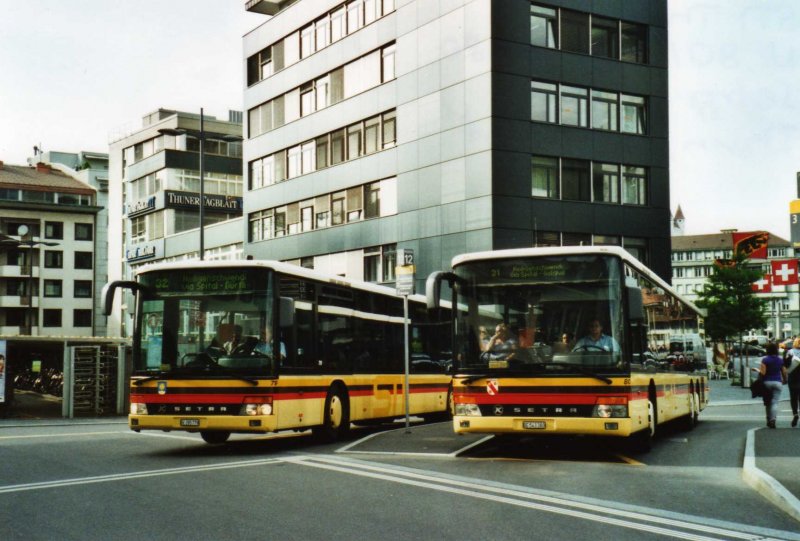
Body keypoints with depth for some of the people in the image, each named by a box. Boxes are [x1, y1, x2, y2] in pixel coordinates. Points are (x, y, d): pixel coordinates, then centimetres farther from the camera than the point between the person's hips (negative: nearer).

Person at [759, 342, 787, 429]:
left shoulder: (765, 359, -8)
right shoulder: (780, 360, 2)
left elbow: (763, 372, -15)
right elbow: (784, 372, 5)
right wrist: (784, 380, 23)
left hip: (767, 382, -1)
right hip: (777, 382, 1)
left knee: (768, 403, 14)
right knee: (775, 402, -4)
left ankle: (769, 420, 22)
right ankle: (773, 419, -23)